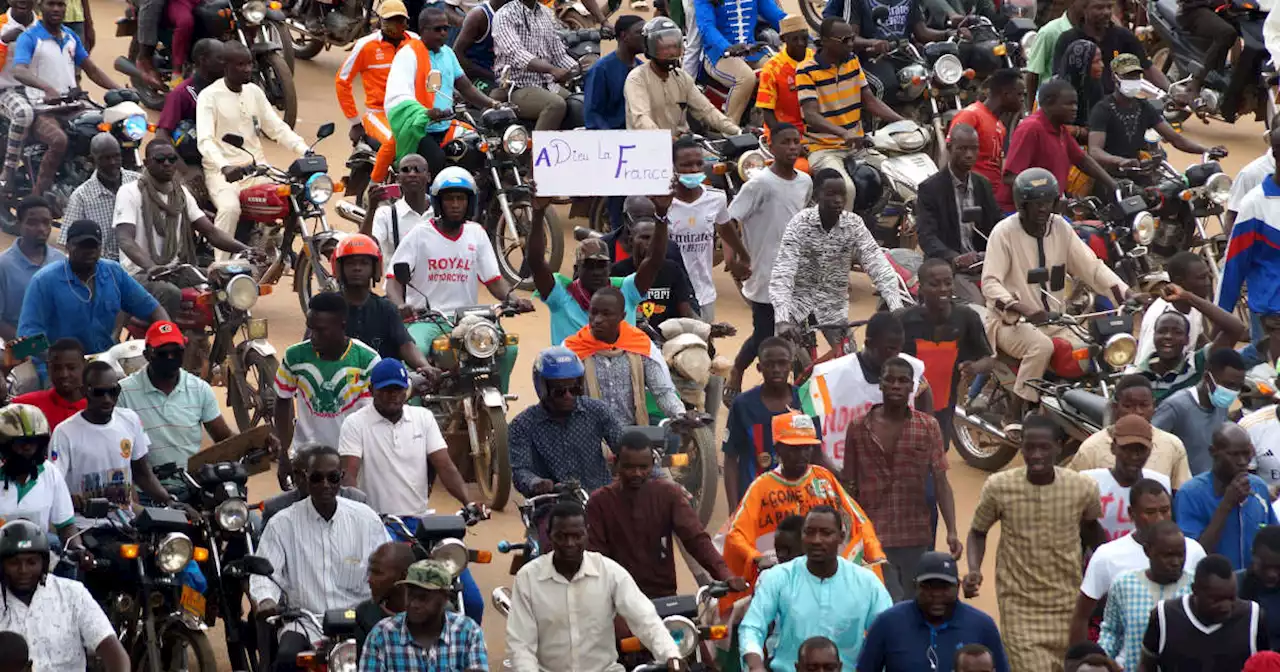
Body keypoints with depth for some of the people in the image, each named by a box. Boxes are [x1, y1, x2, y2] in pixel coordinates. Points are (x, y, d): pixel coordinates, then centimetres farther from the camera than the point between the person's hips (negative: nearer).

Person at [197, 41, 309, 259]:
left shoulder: (254, 92, 11)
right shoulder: (209, 96, -8)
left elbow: (277, 127, 10)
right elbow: (205, 141, -20)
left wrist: (305, 151, -8)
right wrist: (224, 167, -39)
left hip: (255, 167, 6)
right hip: (222, 170, -6)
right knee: (230, 208, -34)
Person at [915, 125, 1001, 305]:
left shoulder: (983, 185, 15)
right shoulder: (930, 188, -3)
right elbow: (927, 236, -14)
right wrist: (954, 259, -33)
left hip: (982, 267, 5)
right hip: (948, 270, -5)